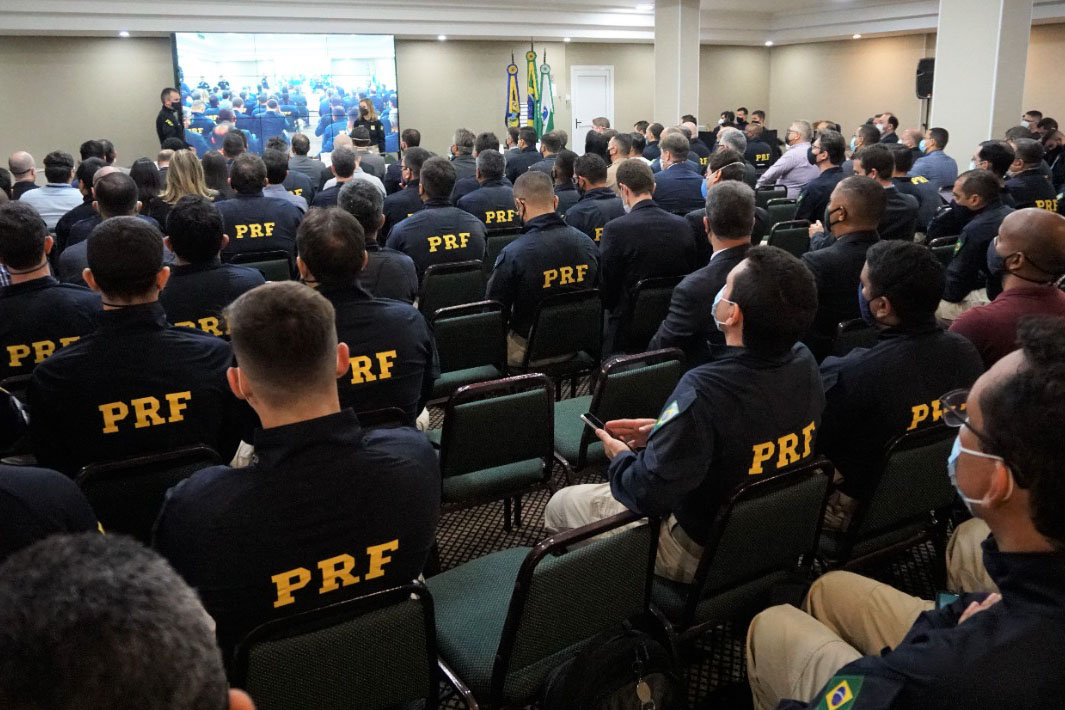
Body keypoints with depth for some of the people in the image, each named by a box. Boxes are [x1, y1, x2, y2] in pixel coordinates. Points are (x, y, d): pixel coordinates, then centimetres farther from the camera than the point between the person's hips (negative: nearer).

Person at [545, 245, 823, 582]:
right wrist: (663, 431, 5)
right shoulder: (804, 363, -13)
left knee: (562, 505, 11)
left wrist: (621, 458, -5)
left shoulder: (703, 391, -36)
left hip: (703, 555, -7)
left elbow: (650, 495, -26)